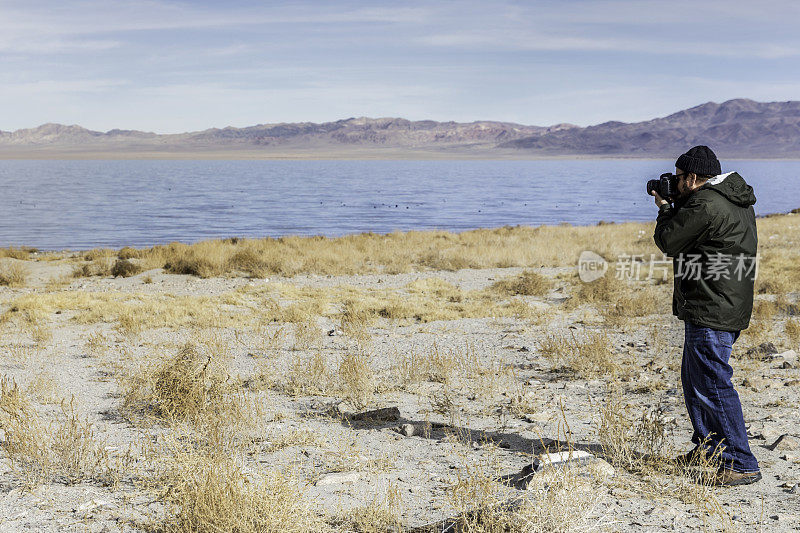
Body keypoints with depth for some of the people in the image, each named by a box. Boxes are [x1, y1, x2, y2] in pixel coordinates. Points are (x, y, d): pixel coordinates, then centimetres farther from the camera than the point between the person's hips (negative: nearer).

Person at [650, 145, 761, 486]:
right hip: (729, 308, 11)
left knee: (712, 385, -9)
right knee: (694, 378, 22)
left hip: (711, 311, -11)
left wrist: (665, 208, 8)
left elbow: (668, 242, -9)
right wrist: (675, 205, 17)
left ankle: (742, 465, -6)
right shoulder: (736, 200, 13)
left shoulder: (705, 205, -19)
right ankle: (707, 447, 34)